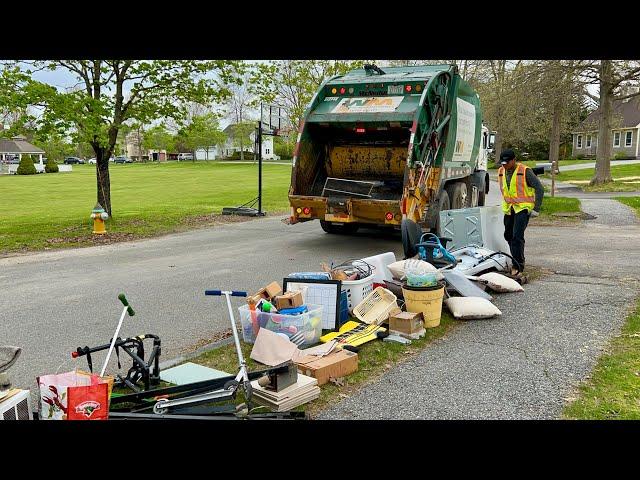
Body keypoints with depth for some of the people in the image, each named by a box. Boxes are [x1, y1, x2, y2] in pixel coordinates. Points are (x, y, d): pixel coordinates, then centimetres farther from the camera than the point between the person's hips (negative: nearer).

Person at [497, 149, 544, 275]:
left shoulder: (525, 171, -15)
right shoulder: (501, 172, 3)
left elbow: (539, 189, -13)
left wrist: (536, 209, -13)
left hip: (523, 208, -7)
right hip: (509, 208, 7)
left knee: (517, 236, -15)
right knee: (508, 235, 14)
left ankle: (518, 266, -10)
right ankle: (516, 259, 35)